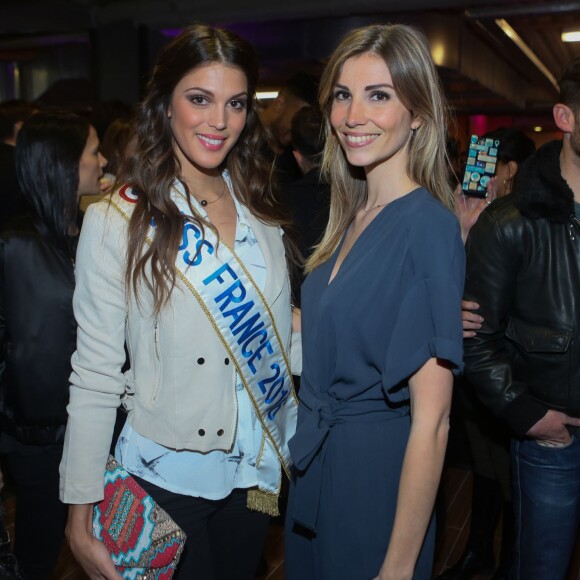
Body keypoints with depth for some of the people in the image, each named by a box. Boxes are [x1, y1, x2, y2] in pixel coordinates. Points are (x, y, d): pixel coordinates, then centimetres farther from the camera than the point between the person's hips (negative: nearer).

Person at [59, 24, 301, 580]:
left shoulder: (259, 211, 1)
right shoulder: (116, 220, -14)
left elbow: (275, 336, 7)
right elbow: (95, 374, -12)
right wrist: (81, 517, -11)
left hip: (257, 471, 5)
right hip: (166, 477, -4)